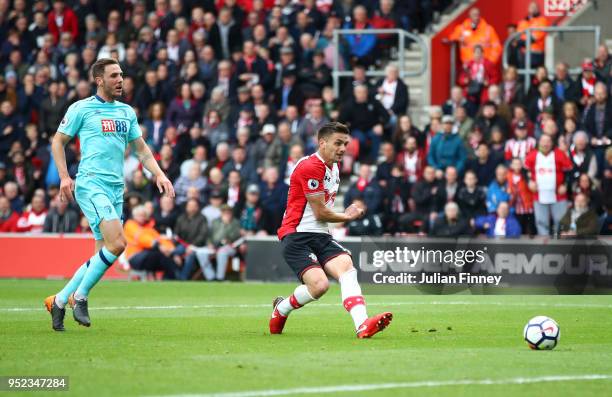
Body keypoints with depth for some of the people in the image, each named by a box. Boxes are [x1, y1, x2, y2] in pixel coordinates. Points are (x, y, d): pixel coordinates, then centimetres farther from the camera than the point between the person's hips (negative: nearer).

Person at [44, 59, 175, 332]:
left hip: (116, 188, 7)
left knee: (104, 253, 3)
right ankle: (80, 297, -7)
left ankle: (59, 301, 16)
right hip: (91, 184, -7)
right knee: (117, 243, -21)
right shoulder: (81, 109, 0)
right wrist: (64, 176, -6)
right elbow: (58, 142, 5)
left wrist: (159, 174, 8)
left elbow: (141, 148, 22)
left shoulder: (127, 112, 16)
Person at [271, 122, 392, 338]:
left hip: (320, 236, 8)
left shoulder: (333, 167, 17)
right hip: (297, 237, -8)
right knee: (319, 284, -24)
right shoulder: (310, 167, -15)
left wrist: (347, 214, 16)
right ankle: (281, 309, 5)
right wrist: (348, 217, 5)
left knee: (347, 268, -18)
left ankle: (363, 325, -35)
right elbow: (320, 213, -12)